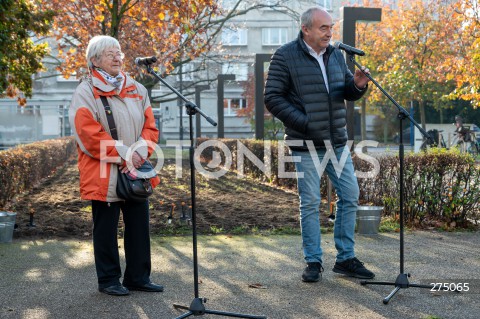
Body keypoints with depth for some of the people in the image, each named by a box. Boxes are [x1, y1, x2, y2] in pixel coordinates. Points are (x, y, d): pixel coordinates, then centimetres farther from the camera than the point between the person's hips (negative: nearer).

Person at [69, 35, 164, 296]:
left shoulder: (136, 89, 12)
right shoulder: (85, 93, -6)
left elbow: (150, 126, 8)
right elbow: (89, 135, -15)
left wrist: (140, 153, -10)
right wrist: (124, 155, -17)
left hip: (136, 172, 5)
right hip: (104, 176, -5)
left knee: (139, 226, 9)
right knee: (106, 230, 5)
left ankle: (138, 277, 21)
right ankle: (108, 280, 17)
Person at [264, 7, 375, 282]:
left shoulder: (336, 54, 11)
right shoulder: (285, 56, -7)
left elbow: (347, 93, 16)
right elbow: (273, 98, -9)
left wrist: (357, 85, -7)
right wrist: (302, 121, -17)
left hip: (337, 141, 6)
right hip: (306, 143, -5)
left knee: (350, 195, 6)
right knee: (310, 202, 1)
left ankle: (346, 258, 18)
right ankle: (314, 262, 14)